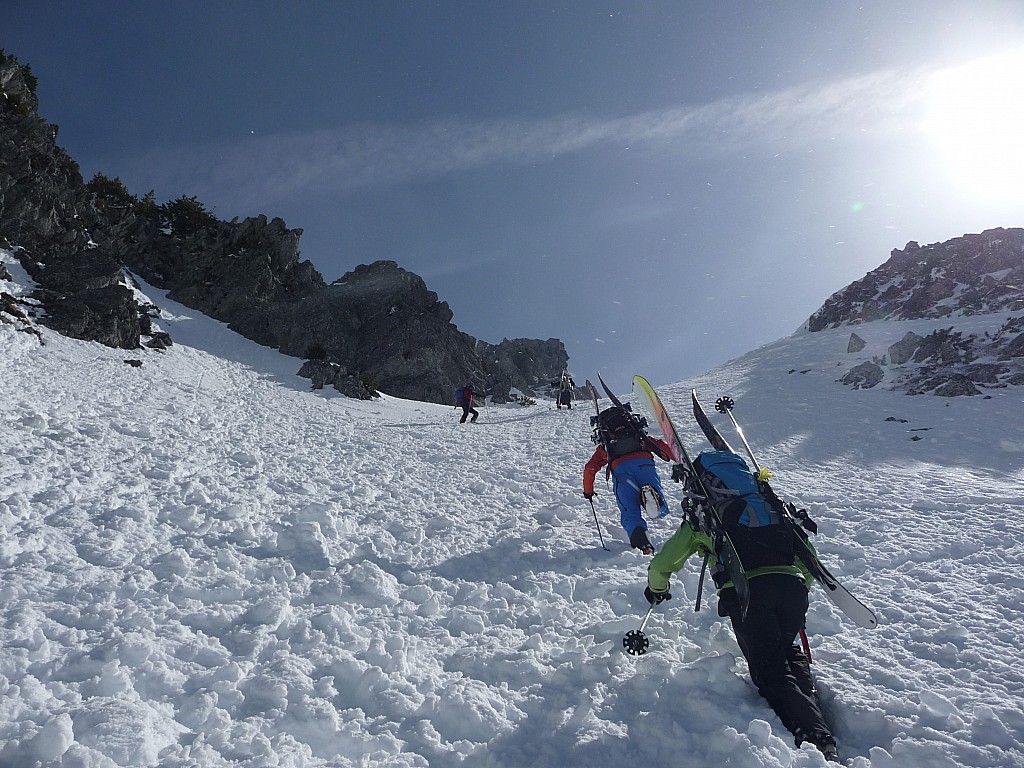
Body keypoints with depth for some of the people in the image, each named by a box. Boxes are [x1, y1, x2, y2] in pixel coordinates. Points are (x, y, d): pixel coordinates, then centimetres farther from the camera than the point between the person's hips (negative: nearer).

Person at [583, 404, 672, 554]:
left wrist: (588, 491, 37)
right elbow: (660, 445, 26)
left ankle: (641, 541, -31)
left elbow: (590, 469, 26)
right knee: (661, 510, 2)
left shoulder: (604, 447, 32)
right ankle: (652, 495, -31)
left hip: (620, 470, 0)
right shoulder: (640, 437, 37)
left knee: (630, 512, -2)